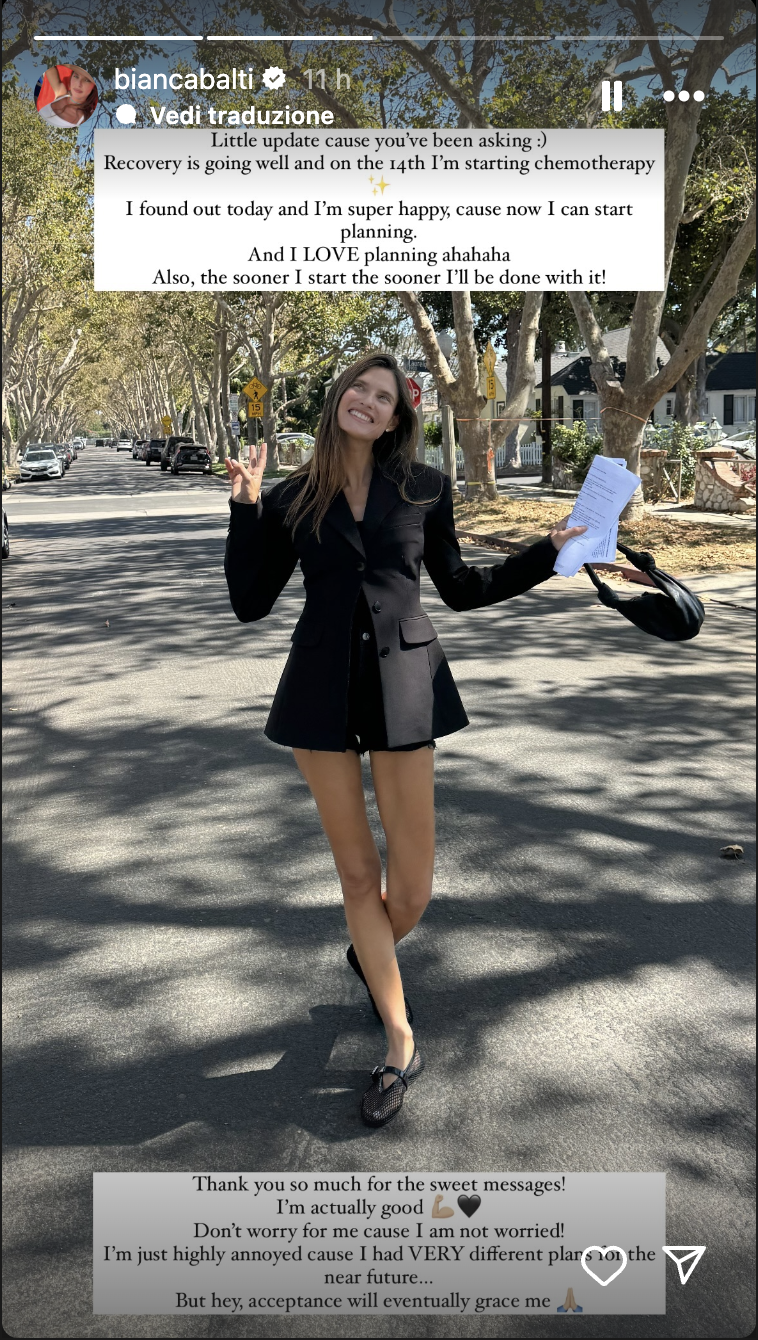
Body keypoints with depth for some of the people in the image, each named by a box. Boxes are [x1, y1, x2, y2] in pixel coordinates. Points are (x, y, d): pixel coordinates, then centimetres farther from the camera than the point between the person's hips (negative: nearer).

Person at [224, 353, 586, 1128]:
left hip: (403, 685, 0)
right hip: (322, 687, 0)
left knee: (411, 885, 0)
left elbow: (460, 588, 14)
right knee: (358, 872, 6)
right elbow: (249, 604, 3)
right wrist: (244, 507, -4)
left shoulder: (423, 489, 4)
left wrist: (550, 551, 10)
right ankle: (400, 1047, 22)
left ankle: (367, 957, 38)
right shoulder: (292, 500, 4)